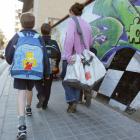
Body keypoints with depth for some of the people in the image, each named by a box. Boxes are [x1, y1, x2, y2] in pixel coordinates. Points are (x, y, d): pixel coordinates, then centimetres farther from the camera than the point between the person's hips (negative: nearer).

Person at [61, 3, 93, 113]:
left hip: (72, 57, -6)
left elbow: (70, 37, -20)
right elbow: (90, 43, 17)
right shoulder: (87, 25, 14)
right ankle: (74, 106, 22)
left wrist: (68, 56, -21)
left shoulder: (72, 20, -4)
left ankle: (72, 100, -2)